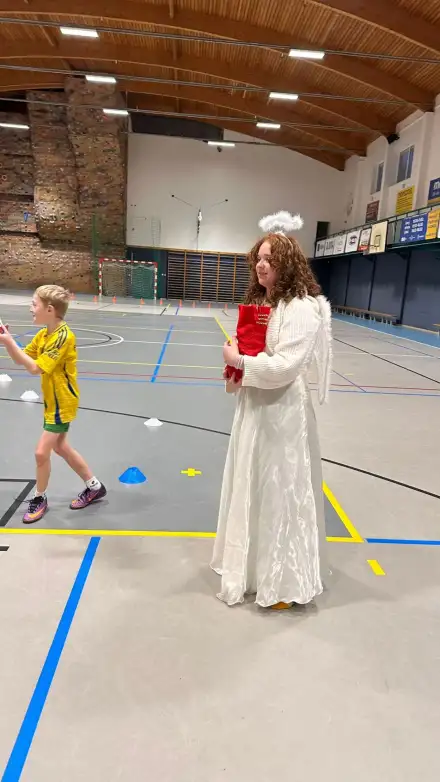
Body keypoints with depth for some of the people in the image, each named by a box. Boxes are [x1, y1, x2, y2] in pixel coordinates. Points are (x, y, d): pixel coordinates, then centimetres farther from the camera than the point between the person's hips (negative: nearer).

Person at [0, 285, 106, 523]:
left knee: (42, 452, -5)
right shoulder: (43, 334, 2)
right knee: (60, 447, 18)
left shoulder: (64, 336, -25)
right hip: (53, 401, 10)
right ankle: (95, 487, 31)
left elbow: (35, 368, -28)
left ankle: (39, 499, 19)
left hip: (62, 403, -10)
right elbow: (21, 358, 7)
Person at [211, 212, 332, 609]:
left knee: (280, 494, 4)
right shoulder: (261, 302, 11)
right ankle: (254, 562, 40)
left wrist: (239, 363, -15)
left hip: (282, 413, -9)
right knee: (251, 489, 20)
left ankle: (285, 580, 25)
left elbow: (285, 367, -24)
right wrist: (237, 373, -1)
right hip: (254, 407, 9)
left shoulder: (301, 308, -18)